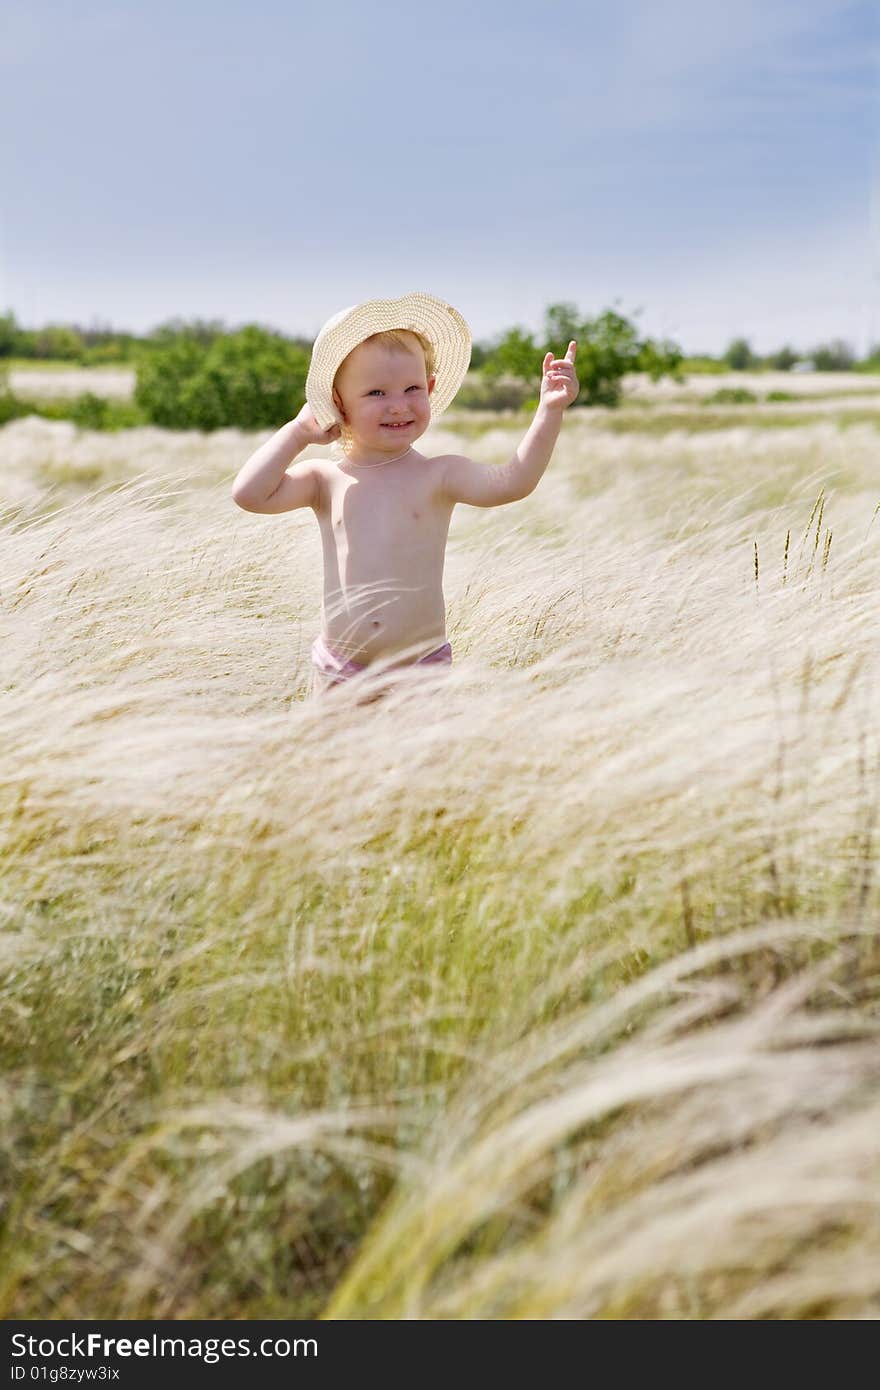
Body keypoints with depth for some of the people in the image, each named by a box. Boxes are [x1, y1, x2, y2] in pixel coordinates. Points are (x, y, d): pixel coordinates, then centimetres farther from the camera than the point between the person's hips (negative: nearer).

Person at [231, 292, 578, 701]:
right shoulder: (325, 480, 0)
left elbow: (511, 482, -19)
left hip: (422, 666, -1)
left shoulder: (437, 475, -4)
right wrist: (300, 430, -6)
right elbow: (249, 494, -12)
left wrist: (549, 411, -29)